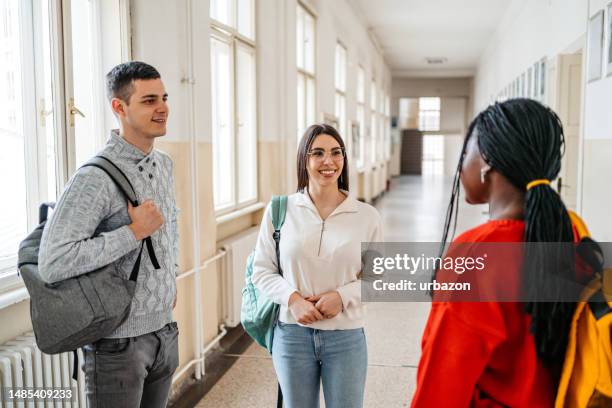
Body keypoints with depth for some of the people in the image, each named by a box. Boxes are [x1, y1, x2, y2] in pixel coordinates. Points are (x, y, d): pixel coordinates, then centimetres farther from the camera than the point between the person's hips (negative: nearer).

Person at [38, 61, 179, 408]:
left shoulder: (164, 164, 5)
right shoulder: (96, 178, -20)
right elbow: (53, 264, -28)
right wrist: (134, 231, -24)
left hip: (165, 330, 7)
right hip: (119, 341, -7)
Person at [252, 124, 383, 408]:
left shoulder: (366, 215, -4)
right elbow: (262, 271, 1)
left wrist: (343, 296, -14)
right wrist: (292, 298, -15)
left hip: (346, 337, 0)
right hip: (292, 334, 1)